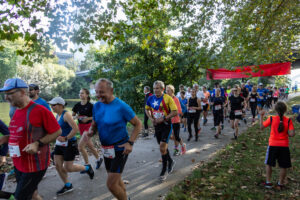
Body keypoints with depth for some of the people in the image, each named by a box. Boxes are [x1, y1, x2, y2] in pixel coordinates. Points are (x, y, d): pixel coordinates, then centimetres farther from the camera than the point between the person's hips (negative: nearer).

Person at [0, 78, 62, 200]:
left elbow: (57, 131, -14)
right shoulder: (17, 111, 5)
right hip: (18, 164, 7)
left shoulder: (40, 110, -18)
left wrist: (38, 144, -23)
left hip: (35, 165, -7)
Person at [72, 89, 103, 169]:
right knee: (90, 146, 16)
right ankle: (98, 159, 38)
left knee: (80, 147, -12)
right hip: (81, 127, 6)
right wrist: (76, 117, -13)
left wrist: (88, 118, -21)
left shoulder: (90, 106, -13)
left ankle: (87, 165, 7)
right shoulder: (77, 105, 2)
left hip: (89, 126, -6)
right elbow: (72, 116, 9)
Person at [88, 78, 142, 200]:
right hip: (106, 149, 7)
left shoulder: (121, 106, -18)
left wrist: (130, 142, -20)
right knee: (116, 180, 22)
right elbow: (94, 125, 11)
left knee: (111, 184, -8)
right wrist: (90, 132, -12)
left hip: (120, 149, -7)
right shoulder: (96, 106, 0)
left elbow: (138, 124, -11)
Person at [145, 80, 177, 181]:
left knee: (162, 147, -10)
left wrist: (163, 118, -22)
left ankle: (164, 171, 7)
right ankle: (170, 161, 43)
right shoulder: (151, 99, 1)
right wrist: (151, 118, 1)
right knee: (163, 147, 17)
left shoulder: (168, 98, -14)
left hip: (166, 125, -5)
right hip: (156, 125, 6)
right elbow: (147, 109, 18)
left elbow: (175, 112, -16)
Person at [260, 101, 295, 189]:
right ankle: (280, 184, 21)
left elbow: (262, 127, 1)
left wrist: (261, 116, 8)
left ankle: (268, 182, 20)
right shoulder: (288, 120, -8)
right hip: (284, 146, 0)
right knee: (283, 166, 14)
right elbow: (292, 134, -14)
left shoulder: (271, 119, -10)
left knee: (269, 164, 16)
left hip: (273, 145, 0)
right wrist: (286, 132, 7)